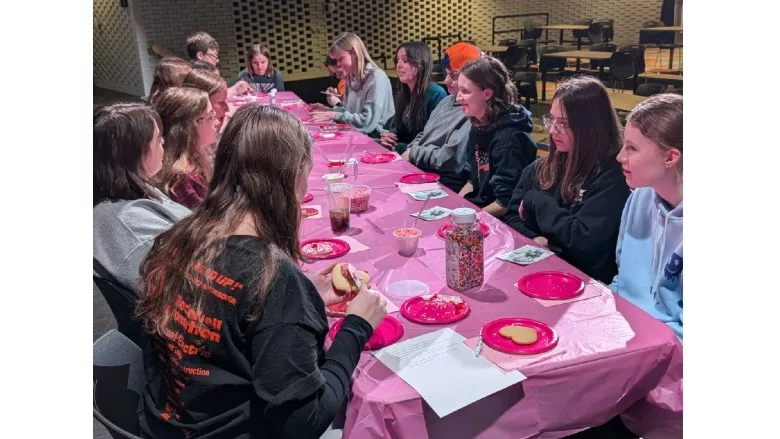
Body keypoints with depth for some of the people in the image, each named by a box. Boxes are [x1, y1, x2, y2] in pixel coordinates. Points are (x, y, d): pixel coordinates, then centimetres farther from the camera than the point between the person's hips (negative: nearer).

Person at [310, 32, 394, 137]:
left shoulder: (377, 77, -16)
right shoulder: (352, 77, 10)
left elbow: (368, 122, -23)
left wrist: (334, 115, -19)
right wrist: (327, 110, 2)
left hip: (375, 139, -7)